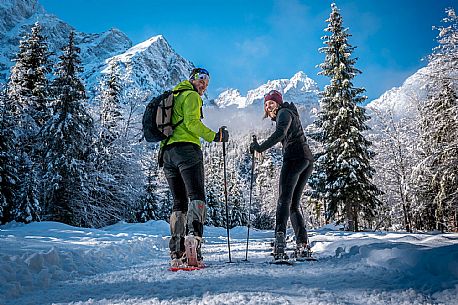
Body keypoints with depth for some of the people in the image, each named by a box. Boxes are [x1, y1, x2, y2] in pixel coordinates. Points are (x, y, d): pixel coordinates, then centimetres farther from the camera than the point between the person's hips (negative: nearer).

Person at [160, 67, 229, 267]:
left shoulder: (173, 97, 31)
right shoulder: (191, 96, 4)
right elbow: (192, 123, -11)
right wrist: (214, 136, -5)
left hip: (167, 151, 8)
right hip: (186, 149, -8)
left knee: (179, 203, 6)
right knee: (197, 197, -16)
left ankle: (177, 253, 0)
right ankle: (193, 236, -39)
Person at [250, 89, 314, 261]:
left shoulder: (284, 113, 2)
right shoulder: (290, 113, 30)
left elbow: (280, 133, -17)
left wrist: (261, 147, -19)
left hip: (294, 157, -9)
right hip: (307, 159, 9)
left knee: (284, 200, -17)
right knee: (294, 204, 8)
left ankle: (280, 238, -31)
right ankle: (302, 245, 4)